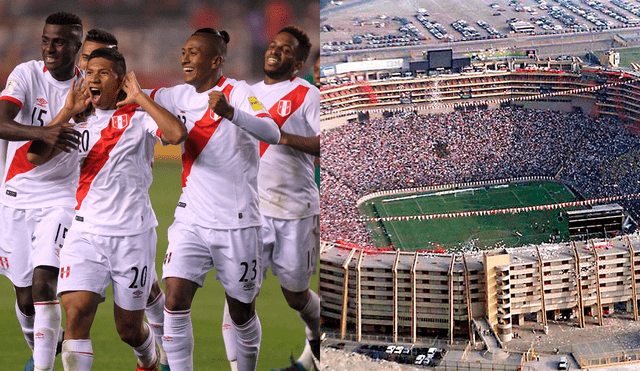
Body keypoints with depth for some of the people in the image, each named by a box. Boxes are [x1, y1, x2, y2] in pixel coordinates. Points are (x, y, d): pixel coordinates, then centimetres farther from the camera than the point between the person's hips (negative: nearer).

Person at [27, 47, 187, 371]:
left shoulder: (139, 118, -1)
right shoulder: (80, 123, 9)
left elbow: (176, 134, -22)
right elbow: (36, 156, -3)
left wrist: (140, 98, -14)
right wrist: (67, 112, -5)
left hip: (133, 235, -2)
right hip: (86, 232, 2)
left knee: (128, 329, 9)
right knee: (77, 311, -18)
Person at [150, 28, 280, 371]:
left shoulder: (237, 92, -9)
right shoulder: (181, 96, 8)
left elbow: (272, 133, -26)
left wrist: (230, 113, -44)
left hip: (237, 223, -4)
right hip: (191, 220, 4)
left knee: (242, 311, 7)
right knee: (175, 298, -14)